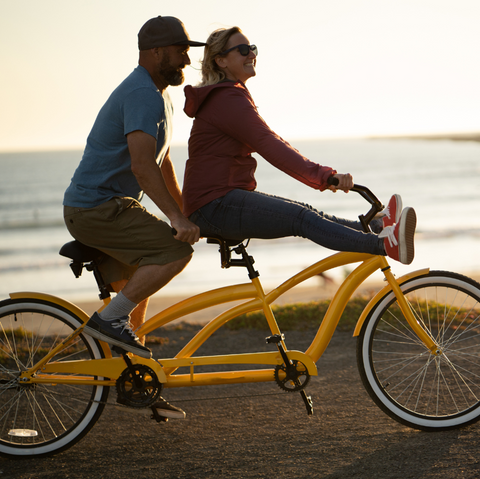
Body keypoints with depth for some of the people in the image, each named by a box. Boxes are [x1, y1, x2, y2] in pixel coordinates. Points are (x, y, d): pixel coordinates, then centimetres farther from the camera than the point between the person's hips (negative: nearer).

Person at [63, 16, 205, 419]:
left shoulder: (158, 96, 18)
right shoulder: (143, 95, -17)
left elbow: (163, 164, 25)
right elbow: (142, 164, -29)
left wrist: (185, 213, 25)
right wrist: (176, 218, -34)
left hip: (99, 207, 11)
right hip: (97, 208, -11)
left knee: (135, 294, 15)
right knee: (175, 251, -21)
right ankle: (110, 319, -16)